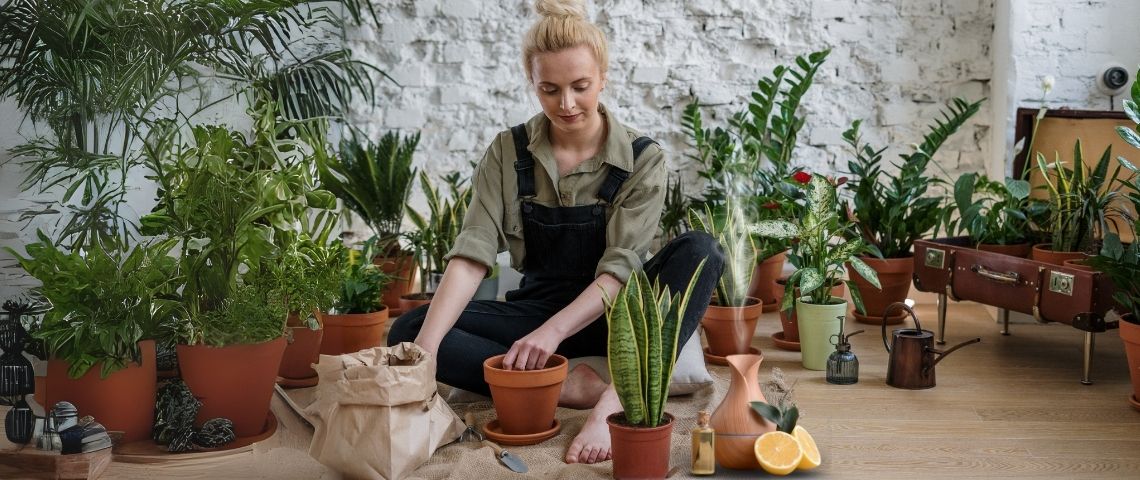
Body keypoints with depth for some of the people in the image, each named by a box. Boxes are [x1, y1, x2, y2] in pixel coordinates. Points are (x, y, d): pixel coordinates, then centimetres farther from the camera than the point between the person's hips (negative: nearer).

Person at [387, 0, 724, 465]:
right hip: (537, 306, 2)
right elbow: (472, 254, -15)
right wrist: (427, 347, -29)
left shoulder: (642, 159, -10)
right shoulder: (508, 152, -5)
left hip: (610, 313, -1)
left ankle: (618, 398, -40)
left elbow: (619, 268, -18)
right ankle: (572, 384, -29)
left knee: (698, 250, -29)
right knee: (407, 330, -21)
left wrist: (554, 331, -34)